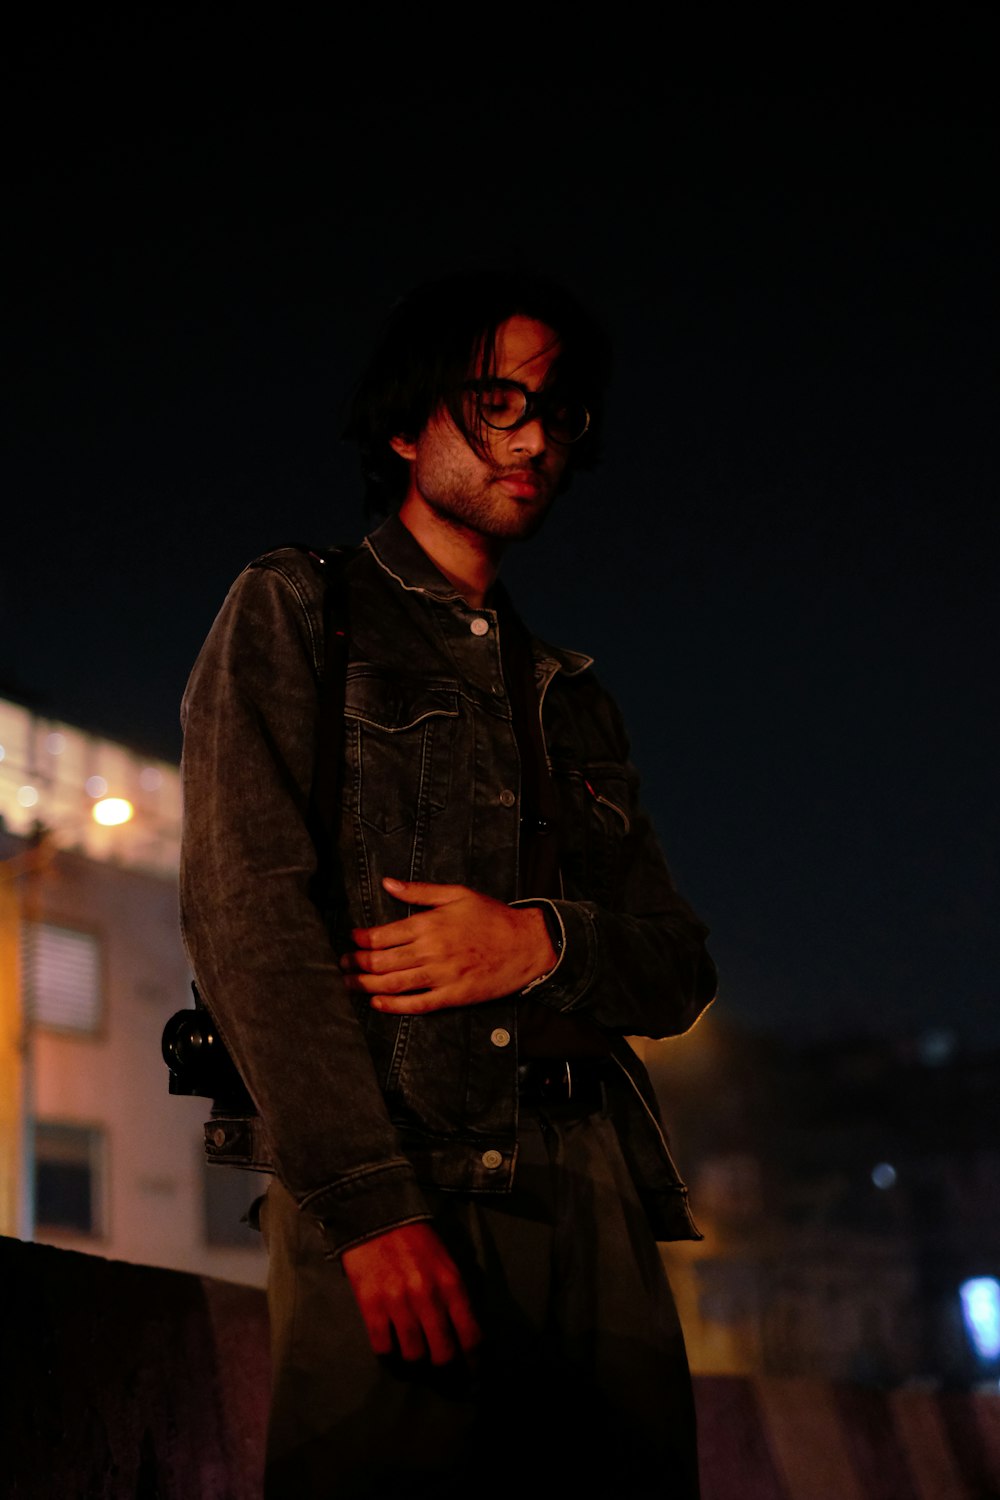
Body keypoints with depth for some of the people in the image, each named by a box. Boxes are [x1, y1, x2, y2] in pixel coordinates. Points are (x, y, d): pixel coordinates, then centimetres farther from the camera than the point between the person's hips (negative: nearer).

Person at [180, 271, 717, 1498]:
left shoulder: (570, 698, 25)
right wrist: (373, 1201, -16)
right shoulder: (291, 613, 10)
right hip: (378, 1179, -4)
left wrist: (542, 941, -6)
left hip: (589, 1201, 5)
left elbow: (681, 968, 20)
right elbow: (245, 904, -4)